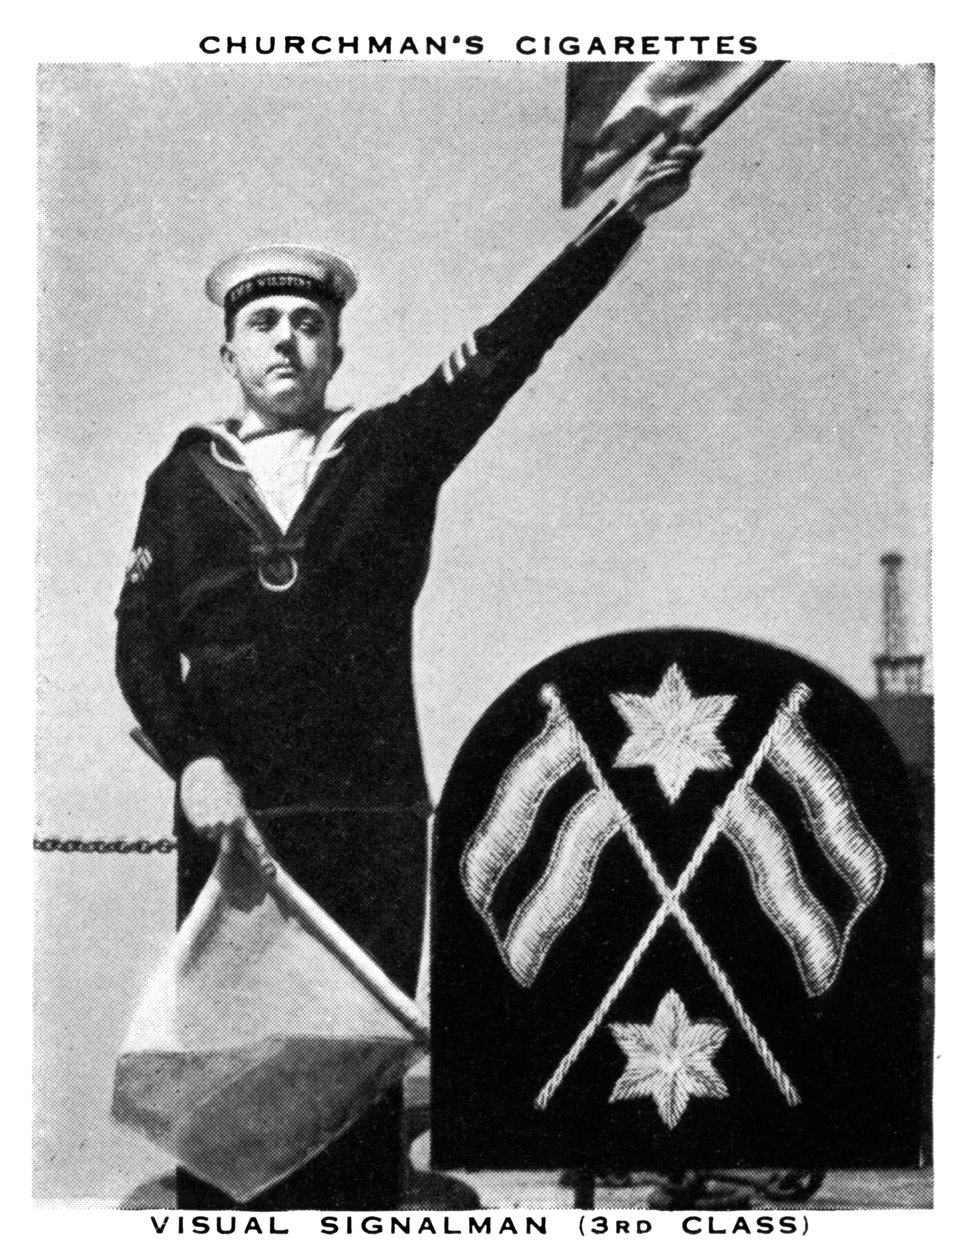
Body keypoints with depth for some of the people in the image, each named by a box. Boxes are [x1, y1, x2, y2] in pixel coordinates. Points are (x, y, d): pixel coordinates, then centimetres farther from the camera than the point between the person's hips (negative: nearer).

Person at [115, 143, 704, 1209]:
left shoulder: (394, 450, 12)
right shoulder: (183, 481, 13)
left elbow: (513, 343, 4)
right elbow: (142, 641, 6)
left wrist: (626, 215, -3)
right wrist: (193, 761, -11)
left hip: (374, 820, 0)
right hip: (228, 813, 0)